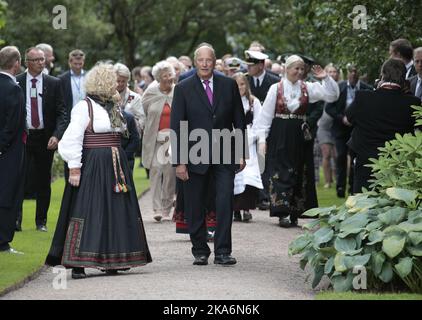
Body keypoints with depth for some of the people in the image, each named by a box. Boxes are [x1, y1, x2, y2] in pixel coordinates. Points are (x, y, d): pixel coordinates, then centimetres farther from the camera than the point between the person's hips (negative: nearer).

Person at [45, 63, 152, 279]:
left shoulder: (113, 106, 16)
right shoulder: (84, 107, -8)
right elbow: (73, 139, -13)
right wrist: (74, 167, -17)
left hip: (115, 166, 8)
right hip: (92, 166, -8)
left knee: (115, 211, 8)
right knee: (88, 211, -10)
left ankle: (110, 261, 14)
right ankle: (77, 264, -9)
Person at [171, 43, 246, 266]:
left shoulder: (229, 85, 6)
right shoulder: (183, 89, 0)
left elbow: (239, 121, 10)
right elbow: (176, 127, -2)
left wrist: (241, 153, 5)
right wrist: (178, 161, -8)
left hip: (224, 156, 1)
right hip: (195, 157, -1)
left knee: (225, 202, -7)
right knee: (195, 208, 4)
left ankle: (222, 251, -2)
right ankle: (200, 251, 16)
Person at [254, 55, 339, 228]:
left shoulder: (307, 88, 4)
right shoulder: (276, 88, -2)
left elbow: (332, 96, 1)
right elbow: (266, 114, -1)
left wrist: (326, 78, -11)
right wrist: (262, 138, -7)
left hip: (299, 136, 3)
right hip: (279, 136, -3)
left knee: (298, 173, 5)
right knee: (281, 173, -4)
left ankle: (294, 213, 11)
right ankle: (282, 213, -4)